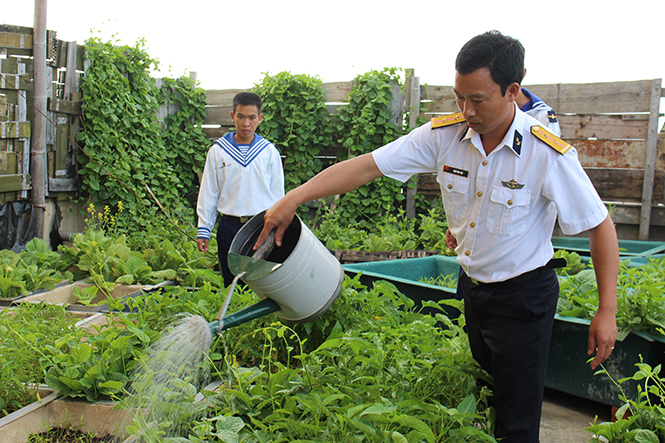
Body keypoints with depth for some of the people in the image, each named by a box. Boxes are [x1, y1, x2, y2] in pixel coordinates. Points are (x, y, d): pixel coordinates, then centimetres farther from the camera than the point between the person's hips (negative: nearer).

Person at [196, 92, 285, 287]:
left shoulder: (269, 151, 5)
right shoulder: (218, 150, 5)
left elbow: (277, 193, 9)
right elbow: (208, 192, 9)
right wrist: (203, 230, 6)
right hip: (229, 227, 1)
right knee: (231, 283, 7)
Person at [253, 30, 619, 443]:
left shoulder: (548, 154, -22)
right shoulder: (443, 135, -12)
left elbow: (600, 226, -14)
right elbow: (367, 166, -13)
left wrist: (607, 312, -15)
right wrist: (295, 197, -21)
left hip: (524, 296, -5)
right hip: (472, 285, 5)